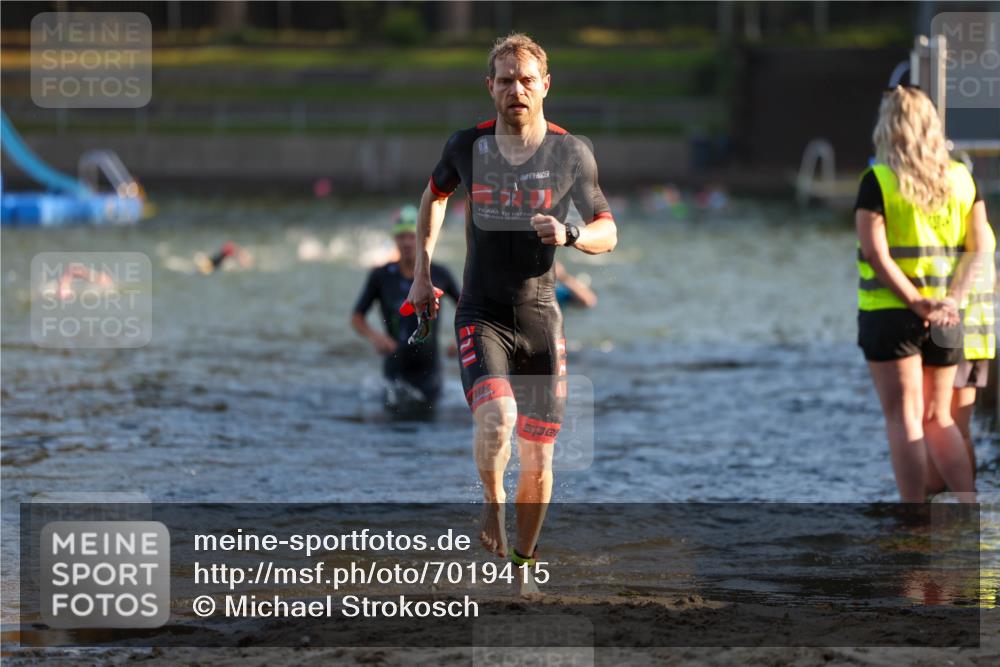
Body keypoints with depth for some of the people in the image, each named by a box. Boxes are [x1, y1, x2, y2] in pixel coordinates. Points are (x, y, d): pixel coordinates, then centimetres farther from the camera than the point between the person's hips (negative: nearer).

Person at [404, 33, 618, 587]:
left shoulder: (571, 154, -3)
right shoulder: (467, 146, -1)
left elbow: (608, 232, 3)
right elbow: (435, 194, 21)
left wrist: (571, 234, -20)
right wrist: (422, 272, 17)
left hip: (541, 317, 1)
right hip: (481, 317, -1)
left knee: (538, 460, 3)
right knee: (496, 419, -28)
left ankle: (524, 560, 26)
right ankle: (492, 499, 2)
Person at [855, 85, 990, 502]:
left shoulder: (878, 181, -7)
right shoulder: (962, 179, 6)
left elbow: (875, 253, -15)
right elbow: (977, 247, 0)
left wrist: (917, 303, -15)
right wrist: (952, 300, -7)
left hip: (889, 312, -4)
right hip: (946, 319, 4)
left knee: (904, 418, 0)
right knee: (939, 418, 15)